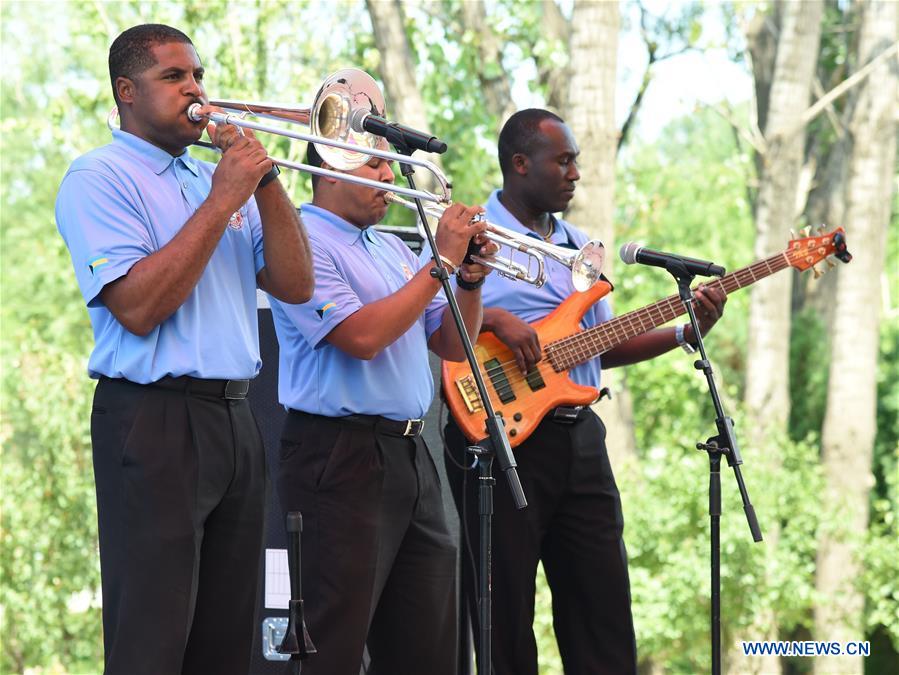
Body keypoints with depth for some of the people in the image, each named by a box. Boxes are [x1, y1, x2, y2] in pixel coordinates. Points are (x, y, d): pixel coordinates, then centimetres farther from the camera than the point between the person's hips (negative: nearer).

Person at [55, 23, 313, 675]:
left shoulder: (217, 177, 18)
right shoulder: (100, 177, -4)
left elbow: (294, 285, 9)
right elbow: (138, 308, -17)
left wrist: (266, 181, -1)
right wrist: (221, 201, -14)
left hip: (235, 420, 7)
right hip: (156, 420, -7)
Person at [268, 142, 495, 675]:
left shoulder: (392, 249, 18)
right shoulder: (304, 241, -8)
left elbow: (453, 345, 19)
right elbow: (363, 336, -20)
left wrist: (472, 279, 1)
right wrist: (442, 262, -14)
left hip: (410, 453, 9)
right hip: (341, 455, -9)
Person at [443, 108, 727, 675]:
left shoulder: (579, 245, 18)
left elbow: (603, 348, 19)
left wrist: (686, 332, 7)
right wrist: (491, 318, -22)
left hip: (579, 438, 6)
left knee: (604, 609, 5)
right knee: (505, 618, -2)